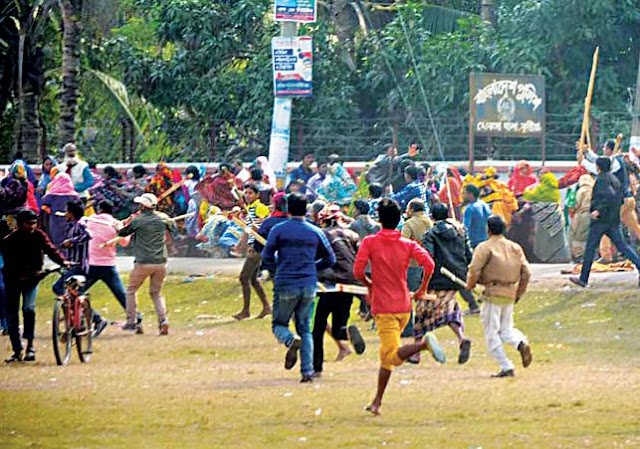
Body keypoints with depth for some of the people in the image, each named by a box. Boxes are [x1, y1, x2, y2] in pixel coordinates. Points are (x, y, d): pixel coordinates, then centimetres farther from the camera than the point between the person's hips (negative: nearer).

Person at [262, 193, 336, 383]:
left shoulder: (279, 230, -3)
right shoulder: (315, 232, 5)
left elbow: (267, 257, -2)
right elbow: (330, 259, 9)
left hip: (285, 285, -3)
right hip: (309, 286, 3)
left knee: (279, 324, 12)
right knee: (305, 328, 13)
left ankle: (291, 340, -23)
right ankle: (308, 371, 2)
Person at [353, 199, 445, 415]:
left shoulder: (370, 242, -4)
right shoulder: (408, 244, 4)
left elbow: (358, 271, -12)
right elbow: (429, 264, -10)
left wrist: (370, 284, 10)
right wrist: (422, 291, 5)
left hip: (383, 308, -5)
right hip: (404, 306, 5)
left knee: (392, 356, -13)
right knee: (386, 357, 16)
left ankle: (424, 344, -39)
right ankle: (377, 402, 19)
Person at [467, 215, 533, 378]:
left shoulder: (485, 248, -8)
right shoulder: (515, 248, 10)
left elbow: (474, 270, -14)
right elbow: (526, 272, 9)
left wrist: (470, 285, 5)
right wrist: (519, 293, 18)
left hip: (493, 293, -6)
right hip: (510, 294, 6)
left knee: (491, 333, 2)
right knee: (506, 329, 19)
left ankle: (506, 367, -5)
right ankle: (521, 343, -14)